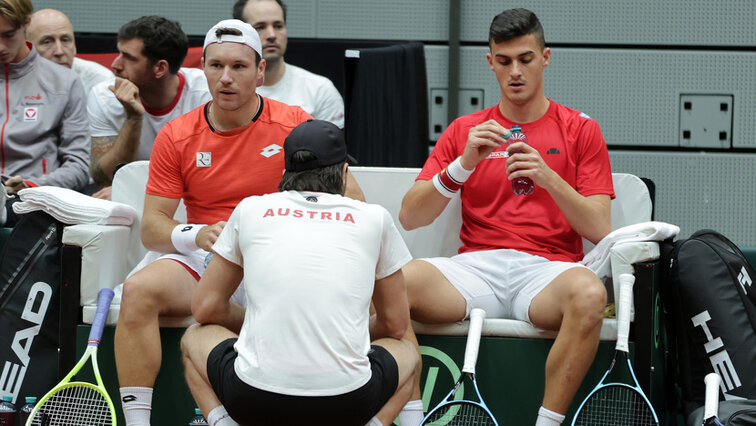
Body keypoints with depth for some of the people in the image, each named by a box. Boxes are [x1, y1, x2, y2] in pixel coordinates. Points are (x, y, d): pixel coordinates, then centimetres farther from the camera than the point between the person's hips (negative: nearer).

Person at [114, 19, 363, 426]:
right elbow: (152, 227, 3)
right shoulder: (176, 137, 6)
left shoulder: (294, 124, 2)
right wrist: (196, 235, -19)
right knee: (138, 290, -29)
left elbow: (351, 199, 2)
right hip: (203, 260, 1)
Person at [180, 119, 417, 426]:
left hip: (254, 401, 0)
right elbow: (395, 325, 18)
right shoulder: (375, 218, 10)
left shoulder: (250, 210, 11)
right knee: (407, 354, 33)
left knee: (195, 337, 32)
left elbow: (205, 308, 18)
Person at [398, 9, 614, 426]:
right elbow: (409, 216, 6)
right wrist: (464, 164, -8)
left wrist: (549, 178, -13)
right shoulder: (465, 130, 17)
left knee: (589, 293, -38)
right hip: (476, 265, 1)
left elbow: (599, 229, 2)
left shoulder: (580, 130, 12)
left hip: (547, 270, -1)